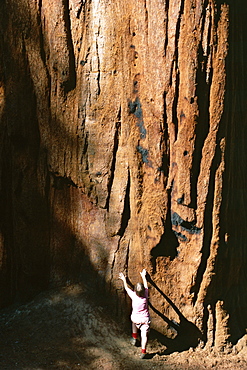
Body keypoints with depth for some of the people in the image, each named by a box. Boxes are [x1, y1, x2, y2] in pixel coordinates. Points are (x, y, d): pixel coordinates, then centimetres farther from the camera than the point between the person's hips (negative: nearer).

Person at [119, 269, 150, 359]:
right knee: (144, 335, -2)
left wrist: (124, 280, 16)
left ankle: (134, 338, 40)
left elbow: (126, 288, -1)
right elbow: (146, 286, 5)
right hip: (145, 319, -1)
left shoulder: (133, 296, -19)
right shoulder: (145, 295, -14)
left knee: (134, 323, 35)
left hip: (136, 319, 1)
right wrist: (143, 276, 20)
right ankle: (143, 352, -9)